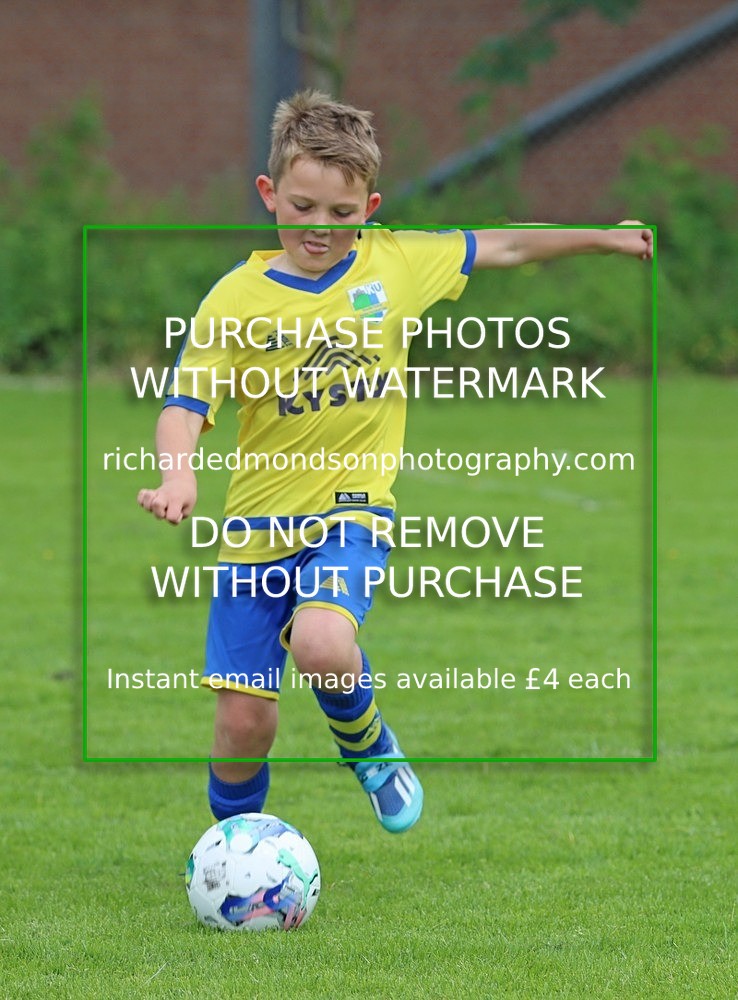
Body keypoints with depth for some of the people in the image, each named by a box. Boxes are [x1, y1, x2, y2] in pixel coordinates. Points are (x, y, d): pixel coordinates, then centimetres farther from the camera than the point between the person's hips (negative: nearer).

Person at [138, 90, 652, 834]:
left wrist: (604, 238, 17)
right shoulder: (237, 298, -9)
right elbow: (184, 407, -13)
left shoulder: (397, 263, -3)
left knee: (321, 644, -30)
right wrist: (178, 472, -33)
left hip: (352, 509, 0)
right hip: (260, 522, 0)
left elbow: (502, 247, 12)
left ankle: (367, 746, 4)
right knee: (243, 716, -1)